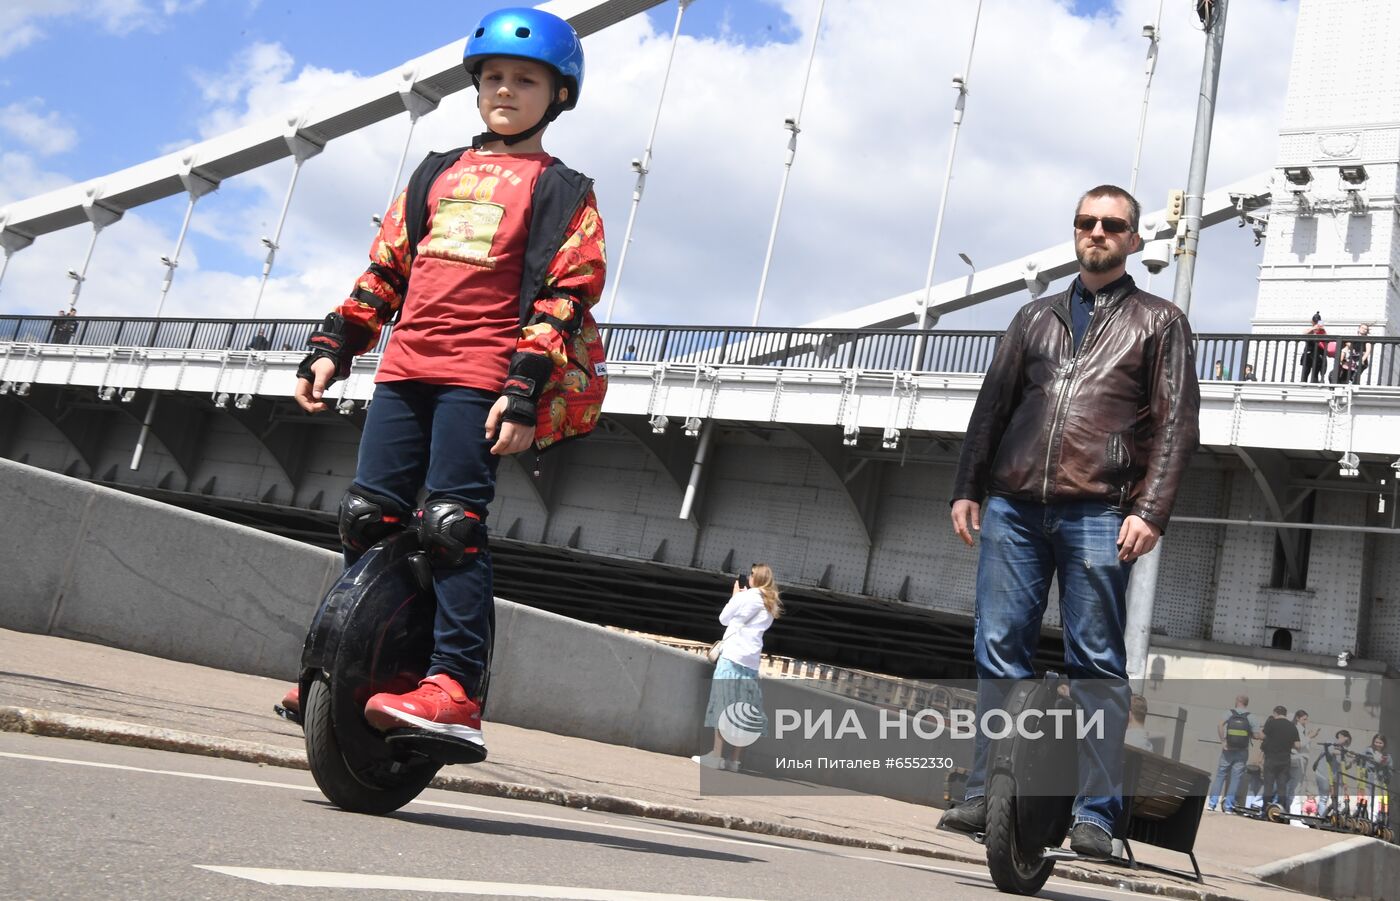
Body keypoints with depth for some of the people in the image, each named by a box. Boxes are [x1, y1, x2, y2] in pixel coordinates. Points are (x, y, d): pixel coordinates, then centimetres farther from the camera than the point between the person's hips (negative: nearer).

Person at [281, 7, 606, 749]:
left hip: (482, 375, -6)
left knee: (452, 523, -15)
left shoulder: (561, 191, 7)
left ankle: (456, 688, -18)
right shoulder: (439, 174, 24)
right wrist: (331, 349, 14)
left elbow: (562, 297, -4)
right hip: (406, 366, 6)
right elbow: (384, 270, 23)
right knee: (366, 515, 2)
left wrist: (523, 390, -15)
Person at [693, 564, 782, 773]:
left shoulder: (748, 595, -3)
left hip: (733, 657, -6)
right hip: (751, 661, 6)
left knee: (723, 706, -6)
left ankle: (717, 756, -10)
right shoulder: (769, 605, 17)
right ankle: (733, 759, 1)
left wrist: (735, 596, 16)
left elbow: (724, 619, 4)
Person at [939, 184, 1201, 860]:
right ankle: (987, 796, 8)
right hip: (1011, 507, 4)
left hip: (1097, 516, -3)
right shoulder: (1035, 317, 21)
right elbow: (992, 406, 19)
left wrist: (1150, 511, -9)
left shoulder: (1159, 321, 11)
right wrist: (967, 489, 9)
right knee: (999, 652, 2)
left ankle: (1095, 815, 2)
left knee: (1097, 664, -2)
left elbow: (1176, 425, 3)